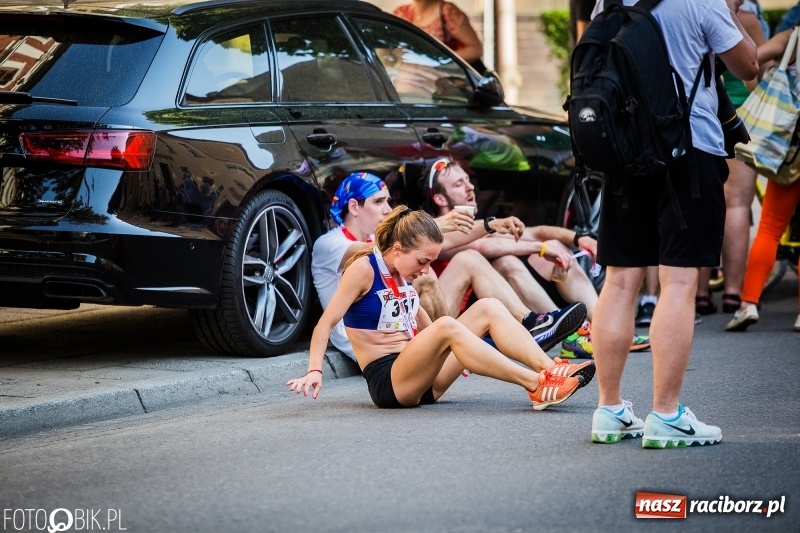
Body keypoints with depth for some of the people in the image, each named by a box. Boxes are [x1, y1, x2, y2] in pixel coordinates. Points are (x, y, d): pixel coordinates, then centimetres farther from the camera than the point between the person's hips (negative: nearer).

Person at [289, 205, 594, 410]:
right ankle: (536, 386, -41)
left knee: (488, 308, -6)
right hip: (386, 381, -8)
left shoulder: (402, 276, 16)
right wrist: (314, 371, -27)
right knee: (447, 327, -35)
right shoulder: (364, 268, -7)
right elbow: (326, 323, -14)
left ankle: (551, 370, -26)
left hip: (421, 379, 8)